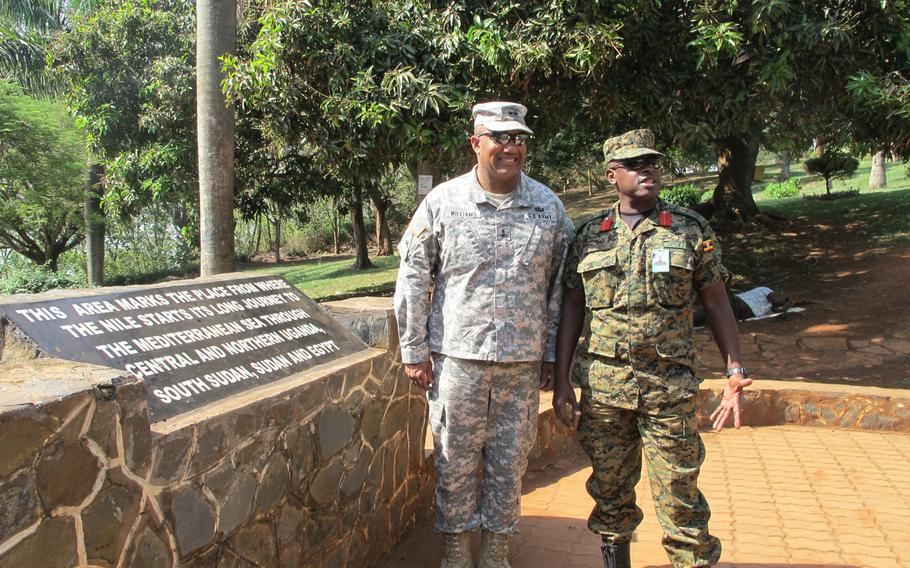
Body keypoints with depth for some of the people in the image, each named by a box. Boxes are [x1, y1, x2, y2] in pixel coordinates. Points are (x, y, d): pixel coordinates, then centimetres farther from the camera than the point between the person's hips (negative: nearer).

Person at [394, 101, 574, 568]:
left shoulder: (549, 207, 4)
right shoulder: (443, 202, -3)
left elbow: (561, 286, 9)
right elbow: (412, 279, 1)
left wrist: (552, 354, 8)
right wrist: (414, 351, 0)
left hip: (523, 362, 2)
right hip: (457, 357, -1)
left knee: (510, 464, 11)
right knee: (455, 462, 9)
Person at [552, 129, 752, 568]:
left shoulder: (691, 230, 2)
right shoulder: (589, 235, 6)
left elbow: (715, 302, 6)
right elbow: (571, 309, 8)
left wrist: (735, 371, -3)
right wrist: (561, 383, 3)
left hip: (670, 385, -2)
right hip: (602, 384, 2)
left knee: (678, 495, 2)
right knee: (610, 489, 14)